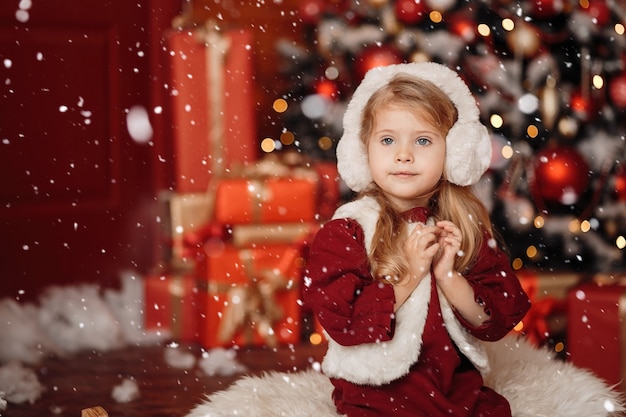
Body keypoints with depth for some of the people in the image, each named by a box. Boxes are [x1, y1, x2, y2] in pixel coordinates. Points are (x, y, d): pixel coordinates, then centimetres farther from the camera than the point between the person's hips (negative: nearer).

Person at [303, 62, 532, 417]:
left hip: (458, 388, 3)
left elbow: (500, 319, 1)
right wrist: (408, 277, -15)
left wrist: (449, 277, -12)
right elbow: (342, 322, -14)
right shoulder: (345, 232, -5)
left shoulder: (468, 228, 5)